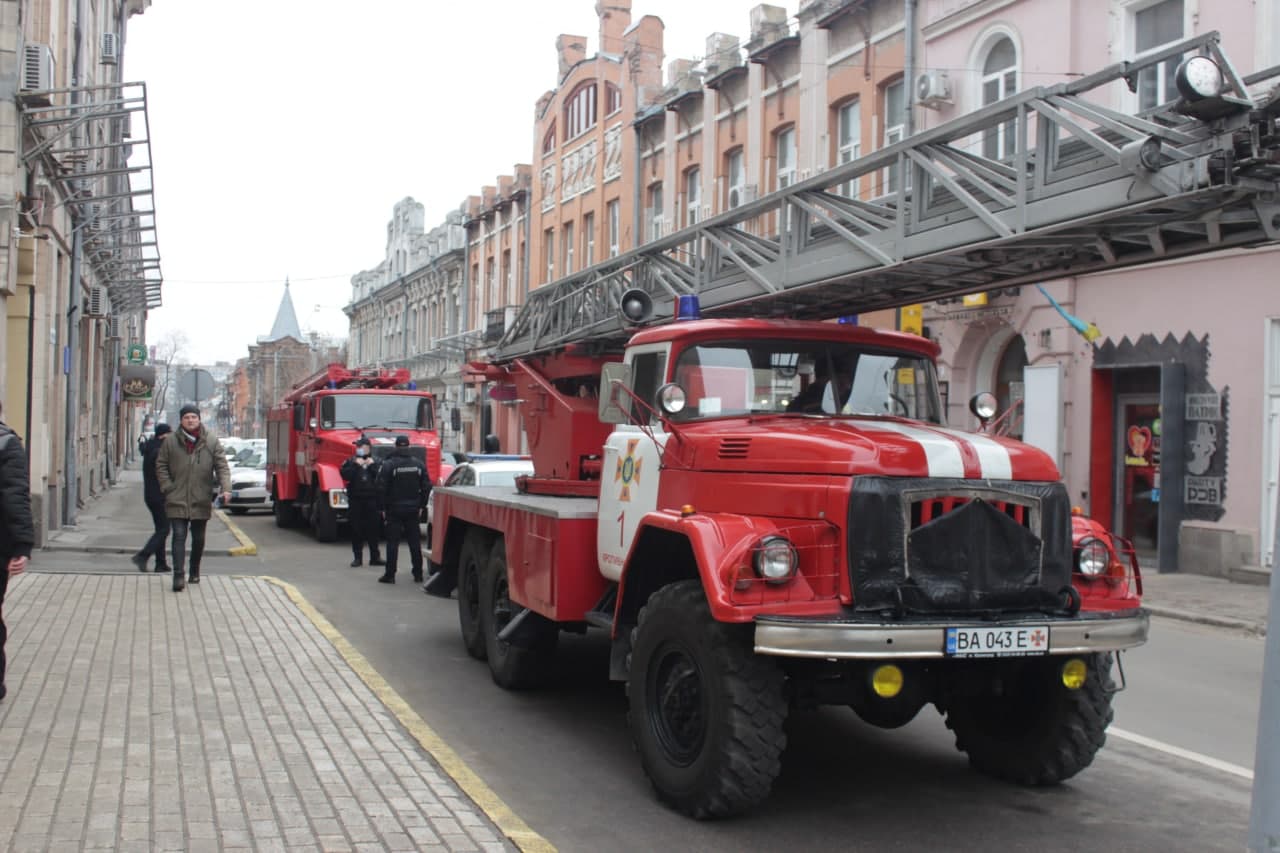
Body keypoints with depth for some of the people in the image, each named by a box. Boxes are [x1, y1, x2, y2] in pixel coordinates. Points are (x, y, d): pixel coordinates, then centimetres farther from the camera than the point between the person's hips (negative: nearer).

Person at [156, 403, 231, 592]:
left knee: (198, 539, 13)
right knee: (179, 536, -9)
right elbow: (161, 466, 7)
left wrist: (225, 488, -14)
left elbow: (222, 466, 0)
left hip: (201, 501, 1)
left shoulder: (212, 441, 1)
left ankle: (195, 571, 30)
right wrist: (168, 488, -4)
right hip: (177, 501, -1)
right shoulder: (171, 442, 1)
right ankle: (178, 575, -11)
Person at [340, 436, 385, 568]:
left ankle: (375, 557, 9)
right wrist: (356, 465, -14)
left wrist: (372, 465, -10)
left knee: (373, 529, 2)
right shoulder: (350, 462, 7)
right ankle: (358, 557, 9)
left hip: (372, 500, 0)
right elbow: (345, 475, -10)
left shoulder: (375, 462, 8)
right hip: (355, 501, 0)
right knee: (356, 530, 2)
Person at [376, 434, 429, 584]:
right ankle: (418, 574, 11)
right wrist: (420, 506, 12)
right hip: (413, 509, 3)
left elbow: (382, 488, -11)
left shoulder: (389, 465, -9)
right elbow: (426, 487, 4)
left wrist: (384, 507, -1)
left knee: (392, 542, 1)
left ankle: (390, 575, 1)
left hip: (394, 509, -3)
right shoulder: (419, 464, 2)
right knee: (415, 541, 9)